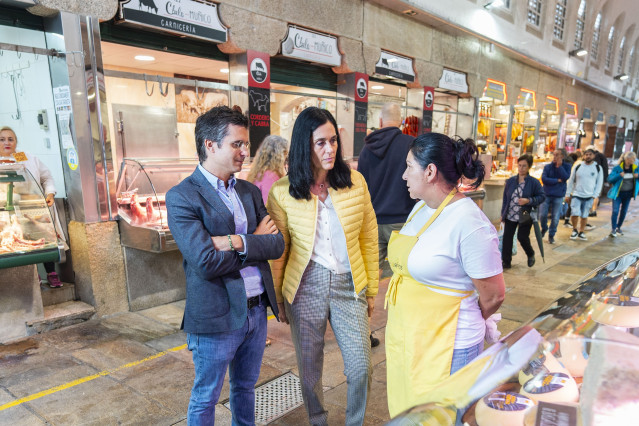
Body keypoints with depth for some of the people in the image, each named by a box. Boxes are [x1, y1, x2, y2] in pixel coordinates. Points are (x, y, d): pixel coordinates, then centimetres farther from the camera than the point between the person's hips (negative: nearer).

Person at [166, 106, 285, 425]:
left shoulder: (250, 192, 5)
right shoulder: (181, 197, -15)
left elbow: (277, 245, -4)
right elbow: (206, 262, -24)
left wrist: (237, 241, -20)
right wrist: (256, 242, -12)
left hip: (257, 311, 6)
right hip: (217, 316, -6)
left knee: (245, 386, 25)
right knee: (205, 398, 16)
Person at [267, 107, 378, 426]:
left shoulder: (355, 182, -4)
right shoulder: (282, 193, -8)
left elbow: (368, 239, 3)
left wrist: (371, 288, 6)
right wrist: (278, 300, 5)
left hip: (349, 285, 1)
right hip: (306, 286, 0)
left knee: (361, 367, 5)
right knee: (309, 369, 15)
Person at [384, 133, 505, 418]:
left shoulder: (469, 224, -22)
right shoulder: (420, 208, 5)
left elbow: (493, 295, -15)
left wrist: (466, 323, 3)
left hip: (445, 347, -8)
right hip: (404, 338, 8)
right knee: (405, 411, 21)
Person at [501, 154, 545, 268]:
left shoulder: (534, 182, -7)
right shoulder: (510, 181, 2)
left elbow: (542, 197, -4)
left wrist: (528, 201, -20)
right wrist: (503, 214, 9)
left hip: (525, 216, -3)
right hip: (510, 215, 3)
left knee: (522, 238, 2)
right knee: (507, 237, 2)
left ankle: (531, 255, 34)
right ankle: (506, 261, 14)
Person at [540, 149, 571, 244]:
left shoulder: (566, 166, 0)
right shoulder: (547, 167, -1)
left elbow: (565, 177, -15)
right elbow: (544, 179, -12)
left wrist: (559, 166, -17)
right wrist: (557, 180, -12)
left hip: (558, 196, 0)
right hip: (546, 194, 0)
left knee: (555, 218, 2)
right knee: (543, 214, 0)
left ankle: (551, 235, 19)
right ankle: (544, 229, 29)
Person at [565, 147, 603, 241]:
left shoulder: (598, 168, 3)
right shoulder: (577, 166, 2)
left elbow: (599, 183, 6)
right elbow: (571, 181, 7)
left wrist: (595, 195, -4)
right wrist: (568, 194, 5)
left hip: (589, 196, 1)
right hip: (576, 195, -1)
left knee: (584, 216, 7)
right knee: (575, 213, -14)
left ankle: (581, 232, 24)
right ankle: (575, 230, 10)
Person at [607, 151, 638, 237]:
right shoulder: (617, 168, -13)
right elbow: (609, 179, -17)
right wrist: (619, 175, -32)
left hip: (628, 193, 5)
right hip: (618, 193, -5)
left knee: (624, 211, 13)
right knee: (615, 211, -12)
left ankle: (618, 227, 29)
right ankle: (613, 229, -5)